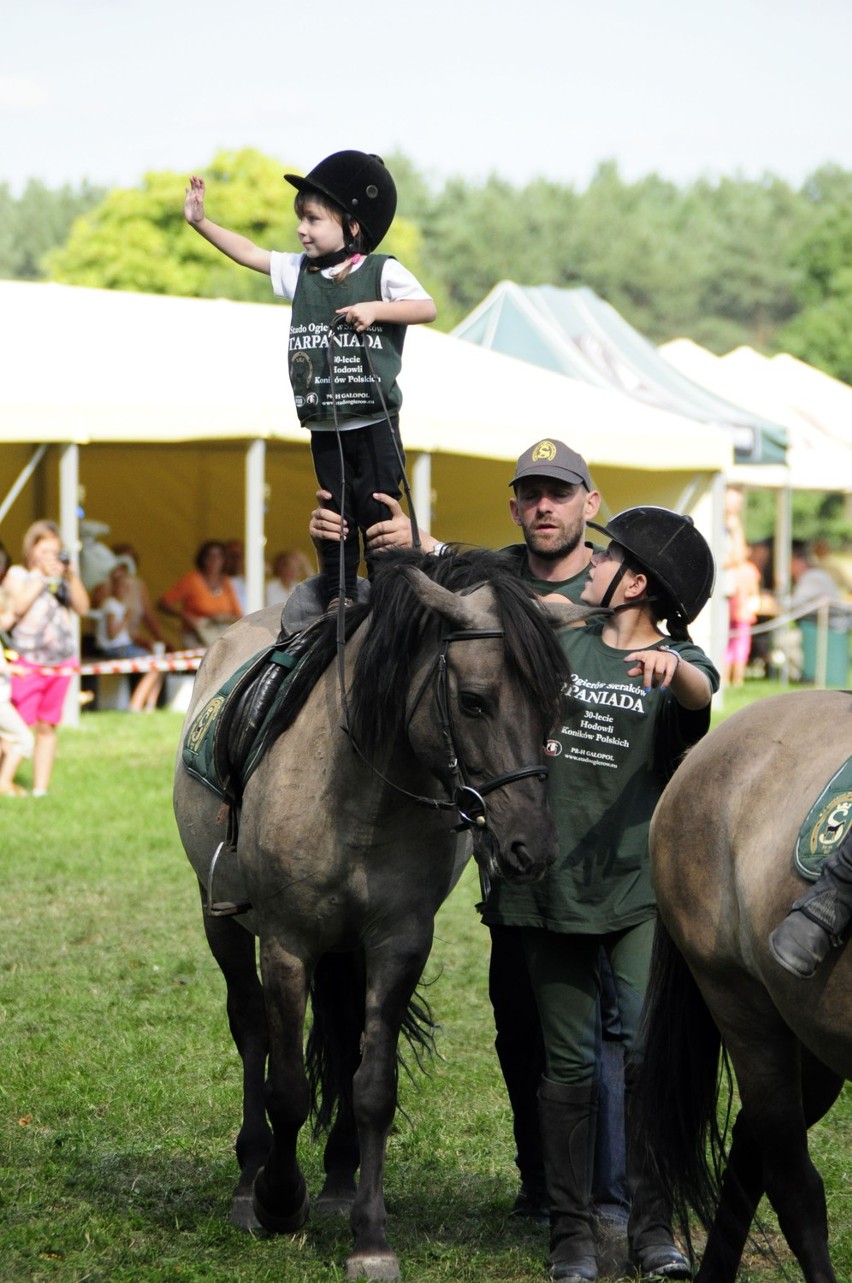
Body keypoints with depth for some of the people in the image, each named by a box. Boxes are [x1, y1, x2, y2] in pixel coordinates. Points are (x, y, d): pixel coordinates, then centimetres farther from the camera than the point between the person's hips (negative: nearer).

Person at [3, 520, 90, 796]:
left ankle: (40, 788, 9)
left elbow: (82, 607, 5)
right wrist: (41, 575, -14)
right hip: (28, 663, -4)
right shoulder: (17, 574, 2)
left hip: (61, 663, 4)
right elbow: (17, 606, -15)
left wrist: (72, 577, -7)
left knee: (47, 727, 6)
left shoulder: (63, 575, 12)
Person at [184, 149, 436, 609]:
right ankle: (338, 601, 15)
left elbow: (427, 308, -10)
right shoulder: (300, 271, 8)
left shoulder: (382, 272, -6)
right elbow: (249, 252, 13)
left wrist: (375, 309, -19)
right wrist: (200, 222, 9)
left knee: (380, 510, -3)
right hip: (323, 427, 5)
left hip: (373, 421, -5)